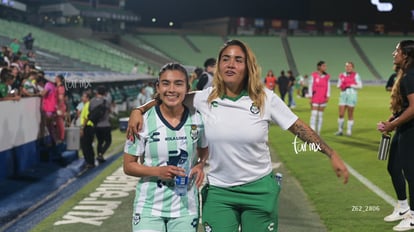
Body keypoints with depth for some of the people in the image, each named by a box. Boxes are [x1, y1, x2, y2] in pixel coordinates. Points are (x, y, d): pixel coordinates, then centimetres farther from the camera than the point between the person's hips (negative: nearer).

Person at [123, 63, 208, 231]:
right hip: (149, 207, -2)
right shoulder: (143, 121, -9)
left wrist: (200, 165, -5)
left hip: (185, 207, 2)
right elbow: (128, 166, -4)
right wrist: (157, 171, -20)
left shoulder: (197, 120, -2)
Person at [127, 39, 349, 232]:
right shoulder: (205, 99, -5)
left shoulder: (265, 98, -7)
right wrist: (138, 110, -11)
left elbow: (299, 127, -1)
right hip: (218, 191, 1)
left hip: (259, 189, 0)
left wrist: (332, 154, -2)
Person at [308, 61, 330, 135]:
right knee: (314, 114, -9)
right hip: (315, 98, -3)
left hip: (323, 98, 3)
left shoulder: (327, 76, 6)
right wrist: (310, 97, -5)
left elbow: (328, 87, 8)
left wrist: (327, 97, -1)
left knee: (320, 114, 7)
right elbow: (310, 86, -2)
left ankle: (318, 132, 12)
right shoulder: (314, 75, -4)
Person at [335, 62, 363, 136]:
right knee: (341, 114, -2)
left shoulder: (355, 75, -2)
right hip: (343, 94, 3)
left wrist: (350, 85, -14)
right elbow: (338, 85, 19)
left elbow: (360, 85, -5)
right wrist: (341, 86, -3)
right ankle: (340, 130, 10)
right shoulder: (342, 75, 9)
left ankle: (349, 131, 11)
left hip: (352, 94, -3)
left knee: (350, 115, 1)